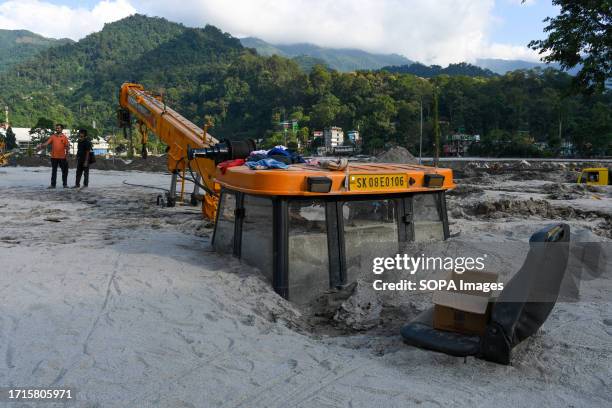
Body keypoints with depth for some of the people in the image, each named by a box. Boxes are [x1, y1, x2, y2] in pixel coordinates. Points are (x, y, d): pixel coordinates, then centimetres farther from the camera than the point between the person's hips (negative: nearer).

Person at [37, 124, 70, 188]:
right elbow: (47, 143, -3)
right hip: (54, 157, 2)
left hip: (62, 157, -2)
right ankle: (53, 184, 12)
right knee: (54, 171, 8)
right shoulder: (53, 136, 5)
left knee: (64, 171, 4)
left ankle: (65, 184, 14)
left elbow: (67, 147, 0)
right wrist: (41, 146, -20)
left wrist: (67, 155, -6)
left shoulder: (64, 137, 0)